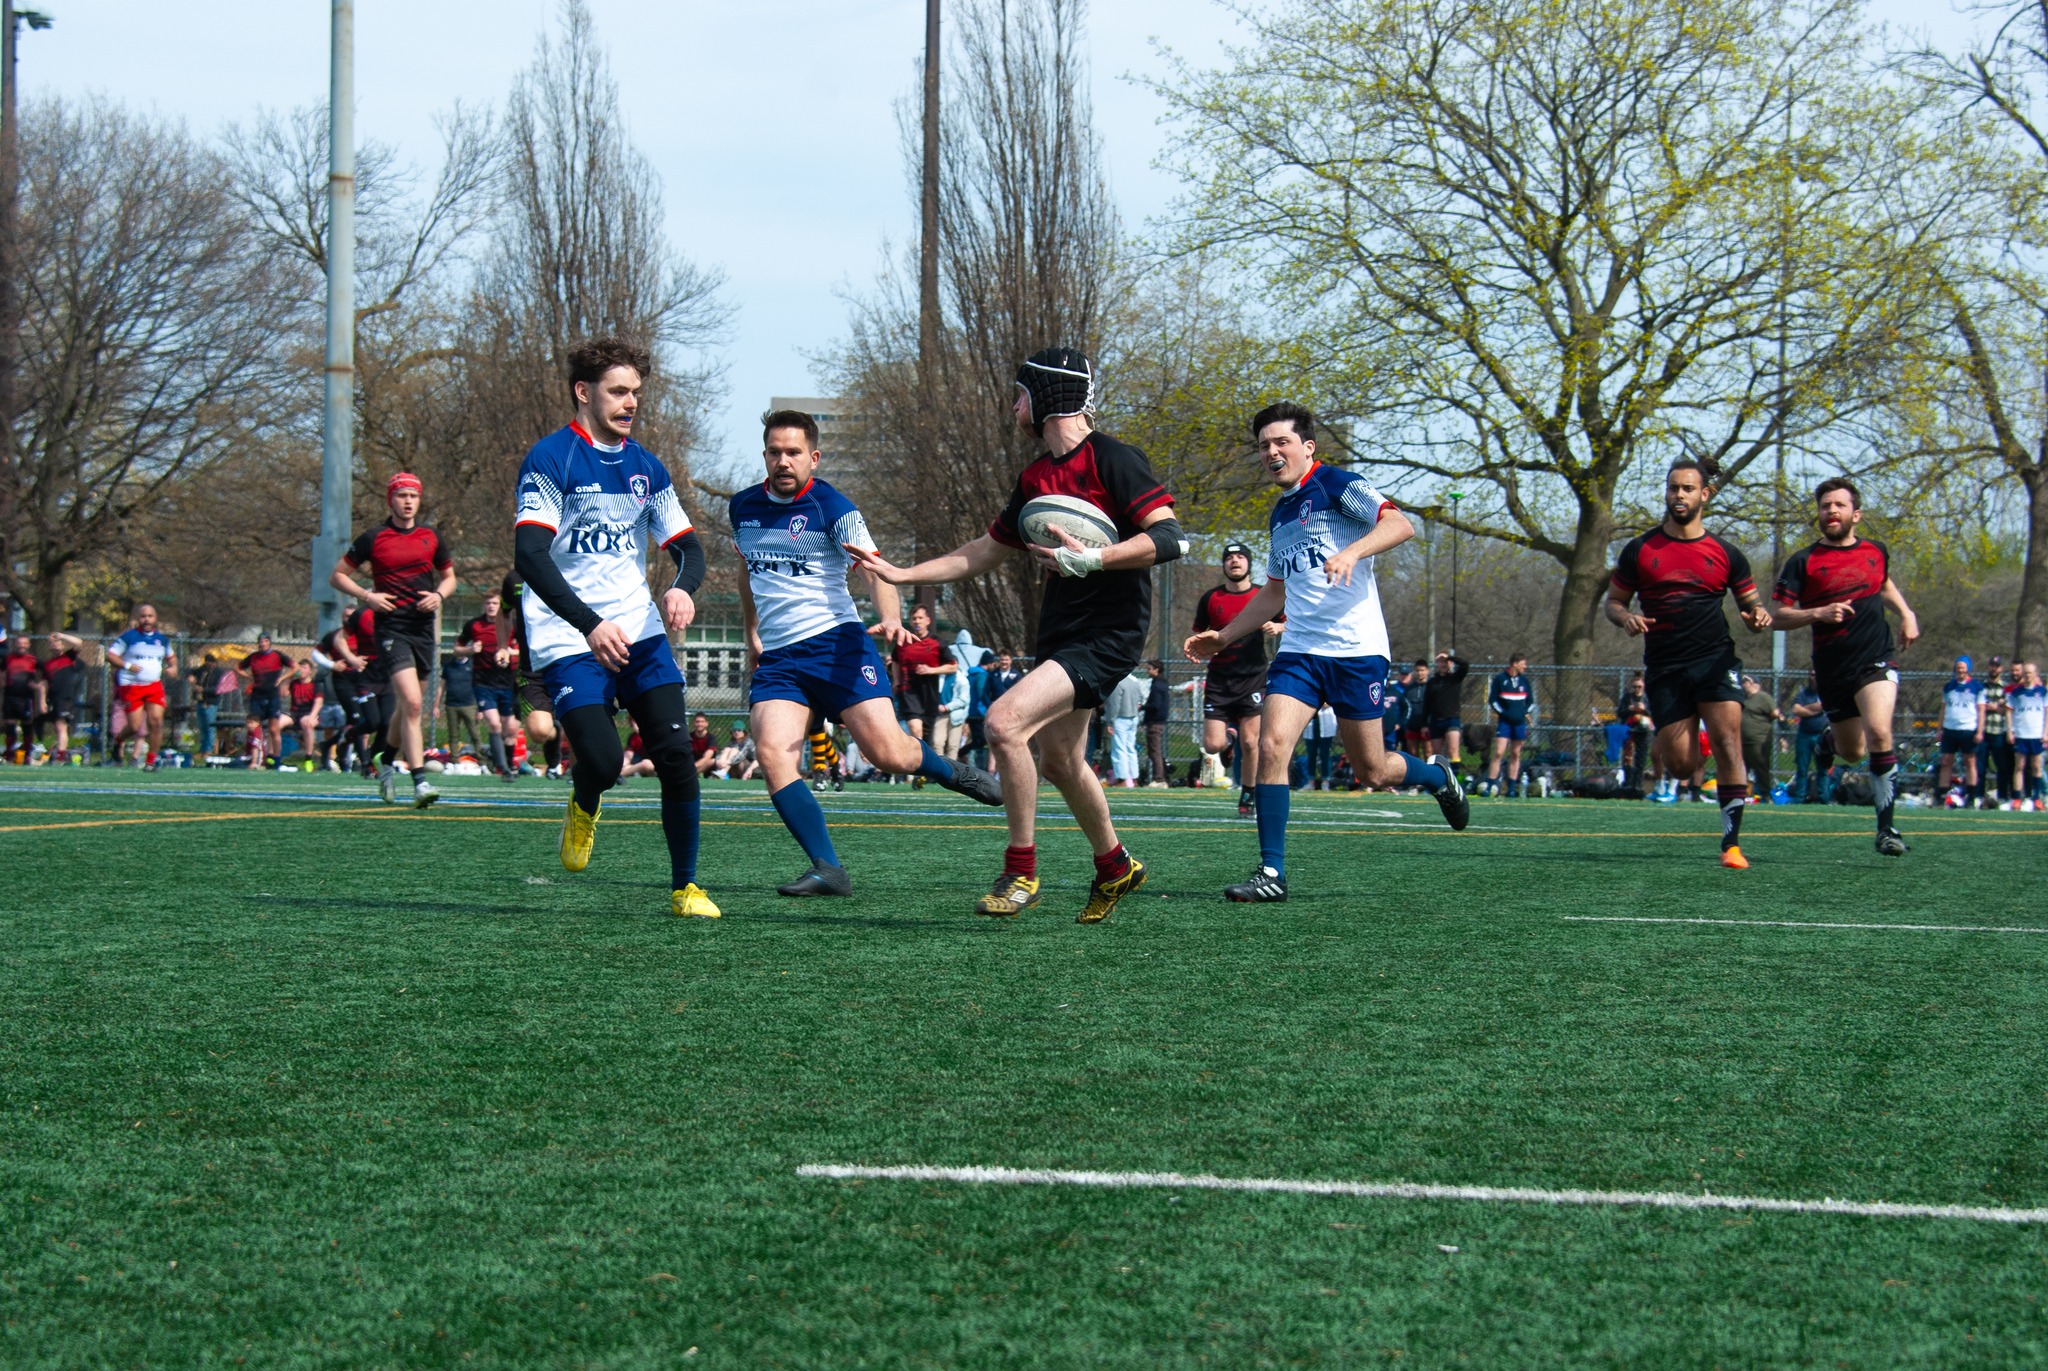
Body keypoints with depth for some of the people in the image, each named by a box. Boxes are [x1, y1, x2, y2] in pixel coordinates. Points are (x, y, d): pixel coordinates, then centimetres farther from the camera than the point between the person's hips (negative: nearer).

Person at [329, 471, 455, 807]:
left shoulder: (430, 537, 10)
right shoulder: (373, 538, 0)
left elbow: (449, 576, 22)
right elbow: (337, 575, 6)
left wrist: (439, 595, 0)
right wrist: (367, 595, -10)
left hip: (423, 627, 5)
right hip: (391, 626, -5)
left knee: (407, 707, 14)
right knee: (412, 703, -19)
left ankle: (386, 763, 38)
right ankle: (420, 781, -21)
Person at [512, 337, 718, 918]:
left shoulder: (645, 467, 12)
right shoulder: (550, 460, -8)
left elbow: (688, 545, 16)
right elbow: (529, 555, -17)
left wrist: (683, 587, -10)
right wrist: (590, 625, -27)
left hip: (640, 633, 5)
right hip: (569, 642, -5)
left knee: (675, 753, -7)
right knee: (603, 761, -18)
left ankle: (685, 886, 5)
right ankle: (583, 804, 20)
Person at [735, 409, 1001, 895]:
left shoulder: (830, 507, -6)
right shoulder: (743, 507, 12)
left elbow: (873, 570, -14)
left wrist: (891, 620, -32)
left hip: (836, 642, -4)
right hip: (776, 657, 4)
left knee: (889, 754, -13)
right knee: (771, 751, -21)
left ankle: (952, 771, 23)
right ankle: (828, 869, -19)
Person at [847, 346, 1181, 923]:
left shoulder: (1113, 459, -13)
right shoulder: (1035, 477, 13)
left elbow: (1168, 538, -21)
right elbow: (986, 552, 22)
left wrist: (1091, 559, -30)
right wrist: (903, 574, 17)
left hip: (1107, 634, -9)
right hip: (1059, 631, 9)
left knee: (1005, 720, -22)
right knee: (1058, 760, 16)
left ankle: (1021, 872, -9)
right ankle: (1114, 866, 40)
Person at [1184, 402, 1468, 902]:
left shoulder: (1335, 485, -4)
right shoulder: (1280, 513, 18)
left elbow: (1400, 524, -18)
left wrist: (1350, 552, -33)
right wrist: (1222, 637, 24)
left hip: (1356, 649, -6)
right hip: (1299, 651, 6)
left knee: (1372, 770, 3)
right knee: (1271, 746, -14)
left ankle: (1438, 776, 36)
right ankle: (1271, 874, -11)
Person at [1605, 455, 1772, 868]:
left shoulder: (1725, 553, 7)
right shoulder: (1640, 550, 6)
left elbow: (1751, 601, 14)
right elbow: (1613, 601, 12)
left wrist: (1758, 616, -11)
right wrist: (1626, 618, -11)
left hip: (1715, 659, -1)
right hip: (1664, 669, 1)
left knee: (1728, 745, -18)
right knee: (1681, 765, -3)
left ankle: (1732, 842, -13)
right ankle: (1699, 748, 37)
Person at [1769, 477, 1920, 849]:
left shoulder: (1875, 551, 7)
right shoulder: (1804, 562, -4)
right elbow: (1779, 615, -9)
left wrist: (1906, 613, 16)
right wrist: (1818, 613, -25)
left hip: (1875, 660, 0)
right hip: (1832, 669, 0)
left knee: (1878, 733, -24)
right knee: (1851, 752, 10)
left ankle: (1886, 828, -18)